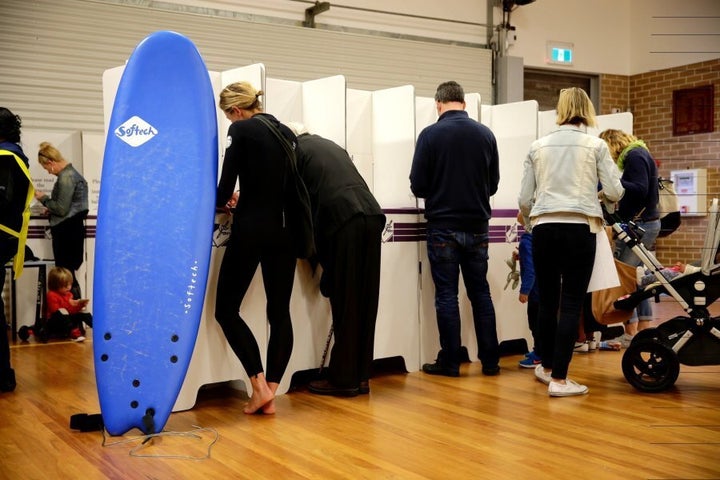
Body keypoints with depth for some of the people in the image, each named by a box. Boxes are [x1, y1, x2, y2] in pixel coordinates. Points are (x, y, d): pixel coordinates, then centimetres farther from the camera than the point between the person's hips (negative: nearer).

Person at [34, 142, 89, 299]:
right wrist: (51, 209, 11)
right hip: (71, 229, 10)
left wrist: (44, 199, -4)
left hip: (67, 231, -10)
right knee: (68, 272, 13)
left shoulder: (66, 177, -16)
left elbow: (62, 209, -17)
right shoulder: (71, 173, 15)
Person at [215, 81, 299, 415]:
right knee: (280, 313, 7)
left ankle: (259, 385, -3)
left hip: (251, 230, -6)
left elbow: (226, 187, -8)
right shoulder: (287, 132, 12)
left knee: (226, 309, 5)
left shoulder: (241, 130, -6)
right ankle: (270, 393, 7)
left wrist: (222, 201, 15)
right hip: (284, 231, 6)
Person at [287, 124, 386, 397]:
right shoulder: (331, 145, 29)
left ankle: (343, 379, 4)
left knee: (344, 304, -1)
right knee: (364, 302, 8)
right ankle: (361, 376, 14)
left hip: (343, 220, -6)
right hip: (372, 214, 6)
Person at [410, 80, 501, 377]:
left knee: (446, 295, 3)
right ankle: (490, 360, 15)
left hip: (443, 227, -3)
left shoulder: (430, 135, -9)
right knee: (480, 293, 11)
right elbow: (493, 183, 7)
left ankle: (449, 363, 8)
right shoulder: (485, 134, 0)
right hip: (477, 227, 3)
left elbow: (417, 186, -8)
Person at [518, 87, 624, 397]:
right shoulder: (596, 145, 2)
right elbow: (615, 192, 0)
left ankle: (547, 367, 29)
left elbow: (524, 199, 8)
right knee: (572, 304, 1)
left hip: (544, 228, 3)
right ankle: (559, 379, 1)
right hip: (579, 229, -3)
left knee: (547, 301, 14)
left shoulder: (538, 146, 8)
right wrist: (598, 193, 23)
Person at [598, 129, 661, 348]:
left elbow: (640, 190, -21)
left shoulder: (635, 156, -11)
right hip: (646, 223, 11)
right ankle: (644, 331, 17)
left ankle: (631, 335, -7)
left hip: (639, 225, -11)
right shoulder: (636, 155, 18)